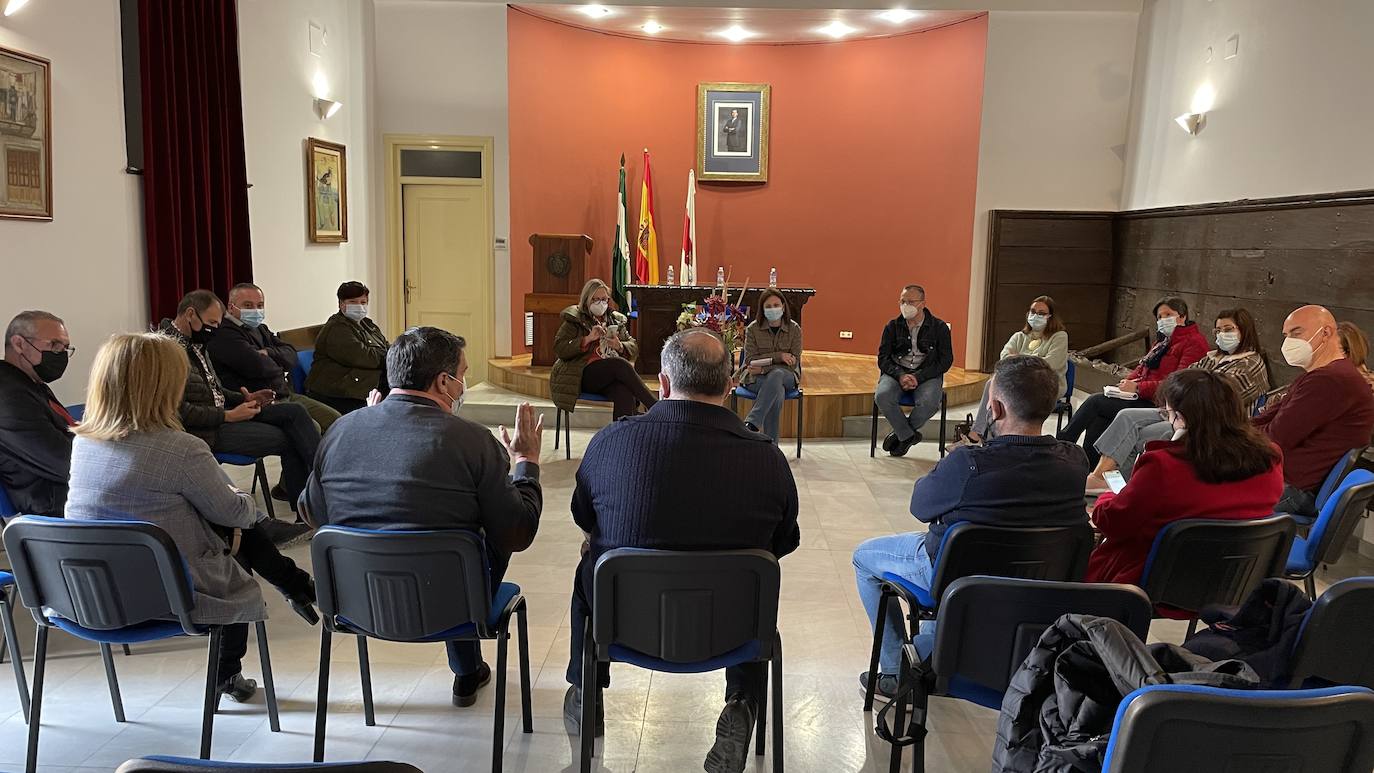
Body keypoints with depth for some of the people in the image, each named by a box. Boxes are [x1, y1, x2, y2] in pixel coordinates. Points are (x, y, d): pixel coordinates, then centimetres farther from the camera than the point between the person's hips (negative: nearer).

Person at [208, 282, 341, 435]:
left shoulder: (261, 329, 21)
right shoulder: (224, 334, -9)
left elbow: (291, 355, 9)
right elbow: (257, 366, -22)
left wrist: (268, 353, -12)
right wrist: (279, 368, -1)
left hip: (285, 395, 9)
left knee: (333, 418, 0)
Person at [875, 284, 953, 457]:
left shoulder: (939, 327, 3)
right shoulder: (893, 327, 9)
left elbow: (946, 360, -1)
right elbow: (883, 358, 4)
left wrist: (918, 377, -14)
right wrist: (900, 375, -17)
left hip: (927, 375, -1)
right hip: (897, 373, 2)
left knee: (928, 402, -34)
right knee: (882, 396, -31)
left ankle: (902, 434, -4)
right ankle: (909, 435, -9)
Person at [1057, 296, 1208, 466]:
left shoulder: (1194, 342, -6)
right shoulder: (1163, 340, 24)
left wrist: (1138, 388, -18)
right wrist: (1128, 381, 1)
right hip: (1142, 398, 8)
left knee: (1095, 401, -17)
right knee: (1096, 423, -17)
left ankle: (1062, 442, -6)